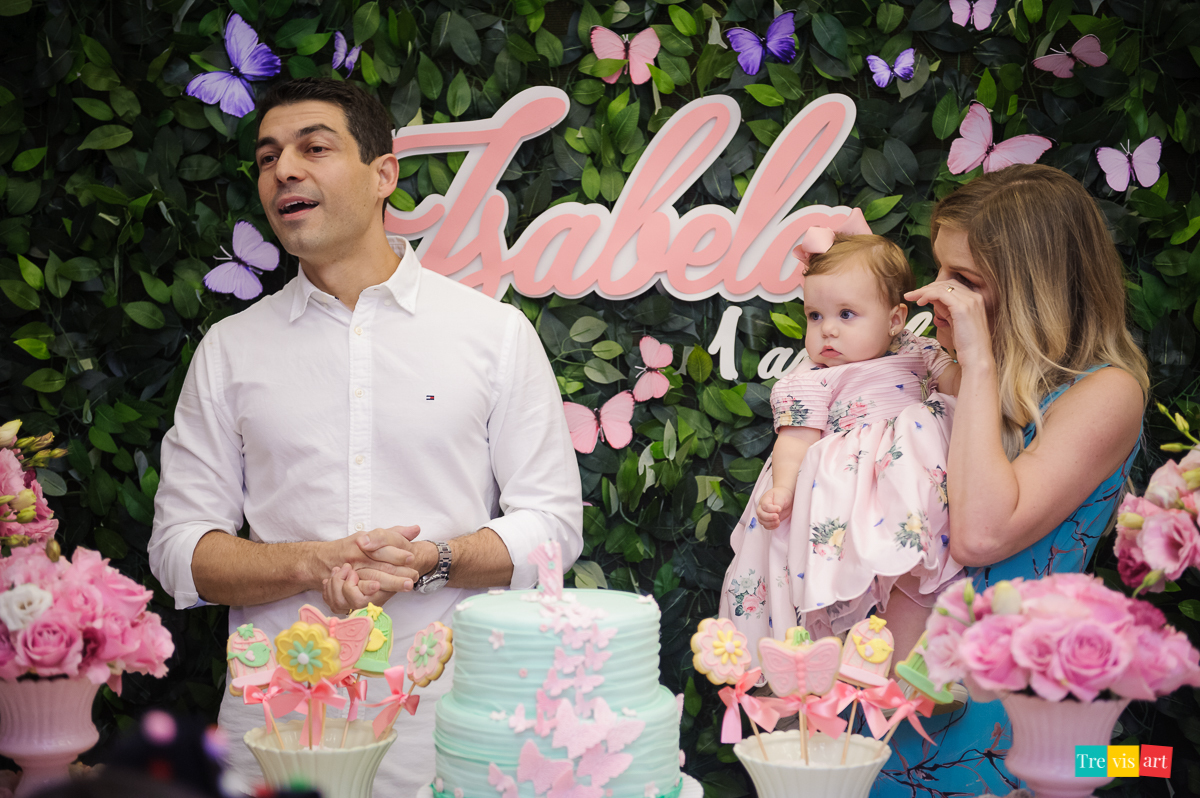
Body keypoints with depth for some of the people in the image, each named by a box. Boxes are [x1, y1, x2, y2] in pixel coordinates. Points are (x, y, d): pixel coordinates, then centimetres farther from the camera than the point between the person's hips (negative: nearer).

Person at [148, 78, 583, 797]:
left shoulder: (496, 330, 2)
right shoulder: (229, 350, 7)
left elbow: (554, 521, 1)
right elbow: (180, 548, 4)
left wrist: (431, 562, -17)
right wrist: (310, 564, -15)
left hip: (445, 712, -1)